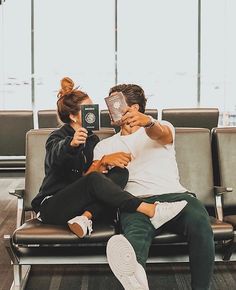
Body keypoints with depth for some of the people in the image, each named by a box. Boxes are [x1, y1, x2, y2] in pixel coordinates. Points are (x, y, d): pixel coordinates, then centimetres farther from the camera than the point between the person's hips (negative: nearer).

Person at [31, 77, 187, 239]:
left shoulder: (92, 139, 17)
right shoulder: (58, 137, -4)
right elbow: (57, 156, -31)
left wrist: (103, 162, -16)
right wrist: (72, 144, -54)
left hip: (81, 203, 6)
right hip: (52, 206, -6)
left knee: (120, 172, -17)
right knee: (93, 180, -35)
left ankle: (84, 218, -35)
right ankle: (151, 211, -39)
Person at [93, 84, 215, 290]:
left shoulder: (163, 127, 23)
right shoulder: (105, 145, 27)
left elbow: (160, 134, -5)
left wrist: (148, 122, -32)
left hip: (175, 196, 1)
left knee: (199, 220, -35)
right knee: (136, 232, -38)